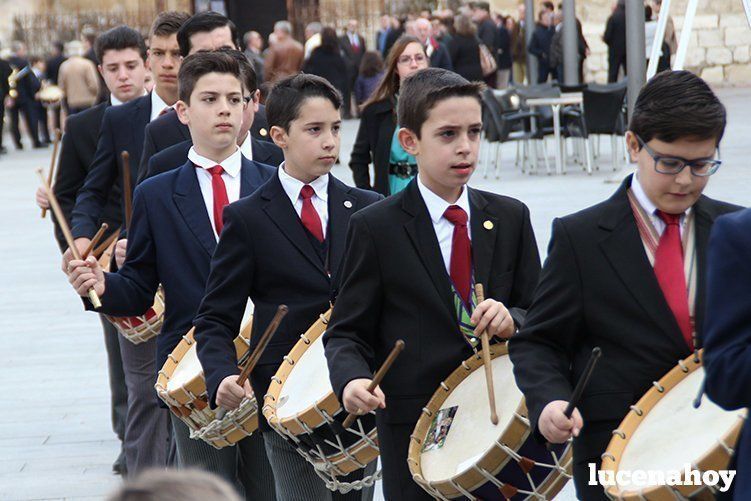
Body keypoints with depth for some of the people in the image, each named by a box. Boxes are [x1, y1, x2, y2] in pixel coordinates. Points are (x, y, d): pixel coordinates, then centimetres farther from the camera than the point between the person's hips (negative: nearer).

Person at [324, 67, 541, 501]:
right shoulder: (375, 228, -3)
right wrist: (352, 380, -23)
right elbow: (347, 332, -2)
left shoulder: (511, 218, 7)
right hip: (414, 434, -3)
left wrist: (512, 319, -14)